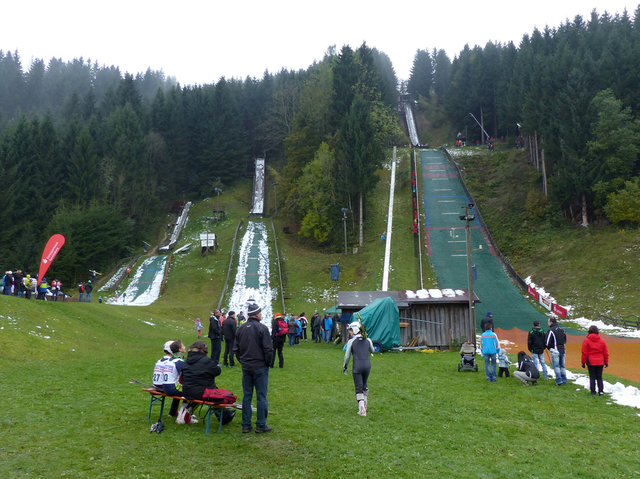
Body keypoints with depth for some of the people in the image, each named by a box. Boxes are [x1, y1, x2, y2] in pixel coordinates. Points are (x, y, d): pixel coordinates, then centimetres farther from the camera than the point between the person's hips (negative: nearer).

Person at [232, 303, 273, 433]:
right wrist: (268, 362, 0)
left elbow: (236, 349, 12)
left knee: (246, 396, 11)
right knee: (261, 397, 3)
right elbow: (268, 349, -14)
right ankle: (261, 425, 7)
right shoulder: (262, 328, -13)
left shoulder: (241, 328, 6)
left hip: (246, 367, 6)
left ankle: (246, 425, 15)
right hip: (260, 367, -5)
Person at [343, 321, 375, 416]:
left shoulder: (351, 341, -6)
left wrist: (345, 366, 13)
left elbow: (347, 356, -2)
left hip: (357, 366, -4)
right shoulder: (368, 340, 4)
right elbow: (372, 351, 21)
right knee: (364, 385, 23)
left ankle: (362, 409, -6)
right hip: (367, 365, 4)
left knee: (359, 388, 2)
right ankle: (365, 405, 34)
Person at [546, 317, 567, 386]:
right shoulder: (562, 330, 10)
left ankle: (559, 381, -3)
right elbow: (565, 340, 19)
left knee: (556, 366, -2)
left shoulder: (551, 330, -13)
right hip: (562, 350, 7)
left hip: (555, 351, -7)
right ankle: (564, 380, 18)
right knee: (562, 366, 15)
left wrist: (550, 348, 4)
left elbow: (547, 342, -14)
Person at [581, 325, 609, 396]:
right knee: (599, 377, 10)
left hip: (590, 362, -2)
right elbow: (606, 353, 7)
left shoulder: (586, 340, -7)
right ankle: (601, 391, 8)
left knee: (592, 377, 3)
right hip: (600, 362, 2)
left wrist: (583, 362, 1)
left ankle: (593, 392, 4)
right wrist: (606, 362, 15)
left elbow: (584, 353, -6)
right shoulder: (602, 340, 3)